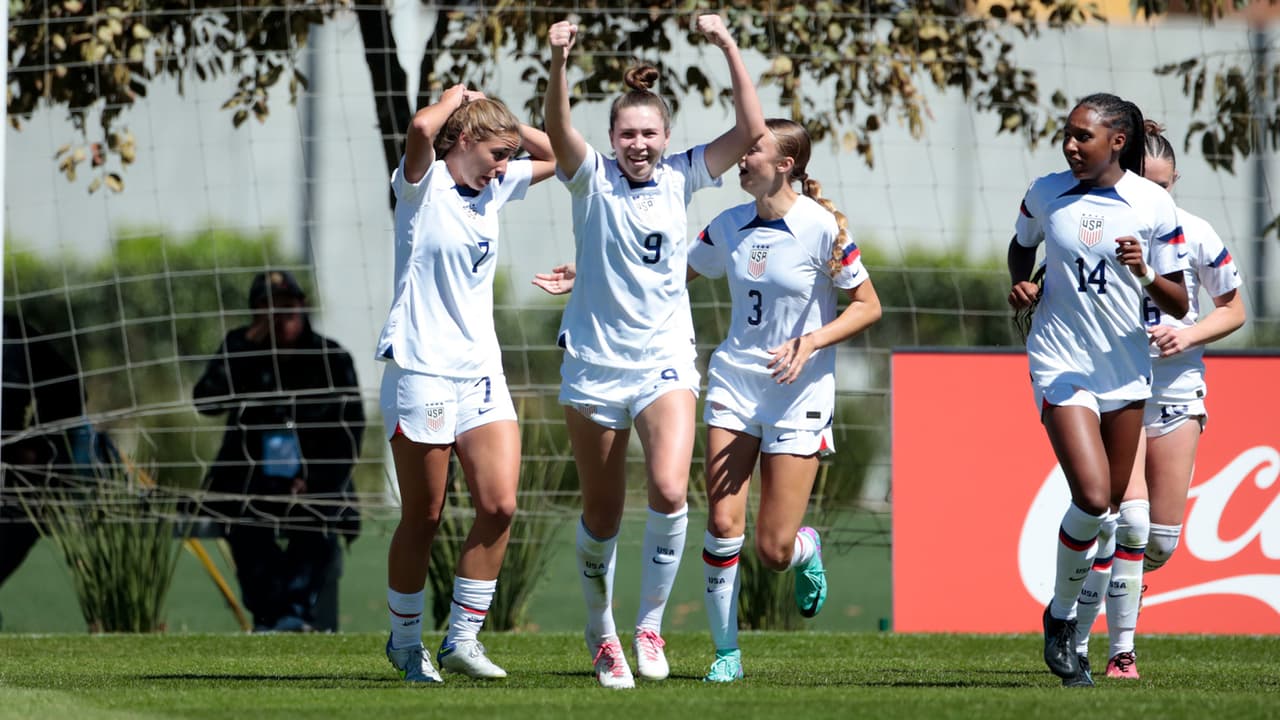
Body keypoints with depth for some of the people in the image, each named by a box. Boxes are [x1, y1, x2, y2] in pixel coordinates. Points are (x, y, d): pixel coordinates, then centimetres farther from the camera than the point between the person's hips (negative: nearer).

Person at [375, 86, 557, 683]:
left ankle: (462, 639, 2)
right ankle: (405, 641, 19)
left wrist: (508, 122, 12)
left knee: (499, 506, -8)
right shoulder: (423, 185, -7)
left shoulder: (495, 188, 13)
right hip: (422, 371, -6)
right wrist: (459, 96, -8)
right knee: (422, 518, 2)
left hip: (481, 373, 6)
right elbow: (422, 127, -28)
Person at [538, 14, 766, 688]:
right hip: (594, 363, 0)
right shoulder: (592, 179, -4)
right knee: (602, 517, 7)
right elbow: (558, 130, -24)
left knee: (669, 491, -21)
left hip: (664, 360, 0)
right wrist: (559, 61, -41)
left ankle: (650, 624, -3)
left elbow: (750, 132, -7)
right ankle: (601, 636, 27)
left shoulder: (680, 177, 2)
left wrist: (729, 47, -16)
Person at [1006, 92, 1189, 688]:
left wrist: (1145, 275, -22)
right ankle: (1060, 616, 3)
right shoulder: (1045, 194, -3)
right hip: (1061, 363, -2)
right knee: (1092, 496, -18)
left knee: (1110, 503, 10)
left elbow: (1178, 305, -2)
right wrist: (1021, 284, -2)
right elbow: (1022, 245, 19)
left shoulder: (1154, 206, -6)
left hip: (1125, 367, 2)